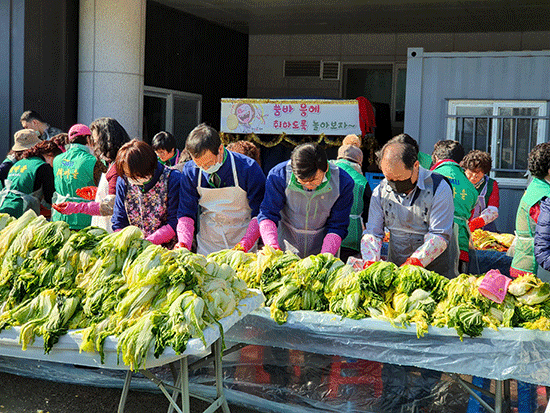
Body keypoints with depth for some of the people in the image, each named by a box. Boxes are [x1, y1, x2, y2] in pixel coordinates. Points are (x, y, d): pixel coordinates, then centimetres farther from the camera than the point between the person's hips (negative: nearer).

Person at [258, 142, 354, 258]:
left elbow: (337, 227, -7)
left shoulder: (343, 182, -14)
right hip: (284, 252, -3)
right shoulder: (278, 176, -16)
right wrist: (272, 247, -28)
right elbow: (267, 215, -11)